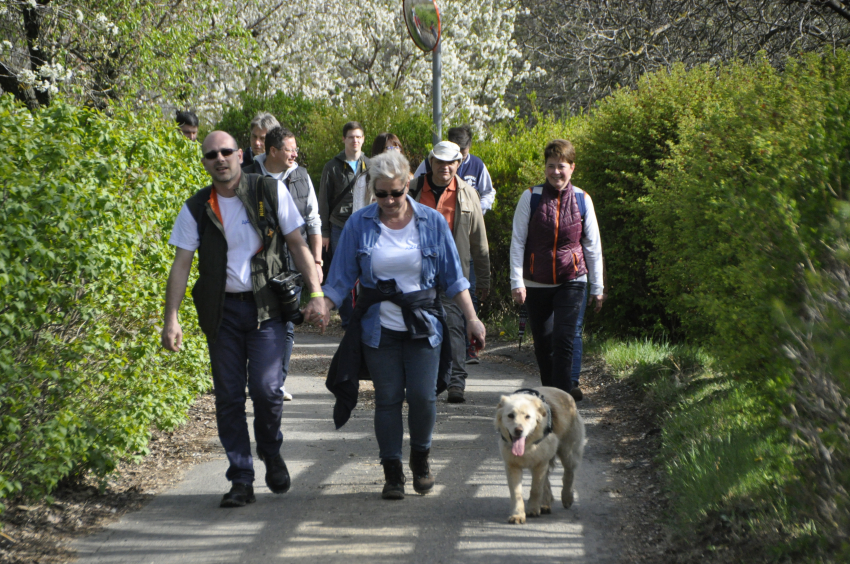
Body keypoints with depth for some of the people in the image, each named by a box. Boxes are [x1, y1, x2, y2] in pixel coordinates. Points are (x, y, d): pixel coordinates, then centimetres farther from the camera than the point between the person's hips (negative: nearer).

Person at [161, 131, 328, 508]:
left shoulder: (271, 192, 0)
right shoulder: (197, 208, 3)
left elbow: (298, 244, 3)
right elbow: (181, 264, 3)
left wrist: (316, 294, -5)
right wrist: (171, 318, -5)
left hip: (266, 306, -2)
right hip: (222, 310, 2)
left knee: (267, 389, -12)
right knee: (228, 396, 1)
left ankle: (271, 453, 17)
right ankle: (241, 481, 9)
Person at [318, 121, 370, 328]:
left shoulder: (370, 166, 11)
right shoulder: (333, 167, 4)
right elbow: (324, 202, 5)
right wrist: (324, 232, 0)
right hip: (339, 227, -1)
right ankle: (347, 319, 8)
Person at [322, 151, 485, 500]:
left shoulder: (432, 222, 0)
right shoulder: (359, 224, -1)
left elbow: (452, 277, 6)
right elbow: (340, 279, 3)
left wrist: (472, 319, 1)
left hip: (424, 326, 0)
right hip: (379, 328, 0)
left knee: (423, 396, -6)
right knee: (388, 399, 1)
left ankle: (420, 459, 20)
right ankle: (392, 474, 12)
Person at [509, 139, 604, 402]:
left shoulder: (582, 200, 1)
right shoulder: (531, 197, -3)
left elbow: (593, 246, 8)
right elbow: (518, 241, -1)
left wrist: (597, 287, 9)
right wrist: (517, 281, -7)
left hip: (571, 281, -1)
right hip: (536, 282, 1)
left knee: (563, 337, -13)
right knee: (542, 342, 7)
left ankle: (562, 390, -9)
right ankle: (550, 390, 22)